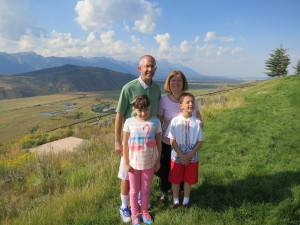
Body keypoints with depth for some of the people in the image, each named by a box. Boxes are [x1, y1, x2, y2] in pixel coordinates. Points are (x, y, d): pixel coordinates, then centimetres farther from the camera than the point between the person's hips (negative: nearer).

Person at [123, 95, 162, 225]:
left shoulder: (155, 122, -9)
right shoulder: (129, 122, -11)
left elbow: (159, 143, -2)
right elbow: (125, 144, -6)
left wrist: (158, 161, 2)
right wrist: (126, 163, -5)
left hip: (149, 164, 1)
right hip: (133, 164, 0)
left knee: (146, 189, 18)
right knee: (134, 190, 17)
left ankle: (144, 212, 40)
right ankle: (134, 214, 38)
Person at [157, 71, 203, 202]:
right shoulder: (163, 100, -11)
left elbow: (198, 116, 9)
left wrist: (200, 122, -14)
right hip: (168, 143, -2)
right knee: (166, 168, 15)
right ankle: (164, 191, 43)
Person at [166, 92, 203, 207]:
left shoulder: (197, 122, -8)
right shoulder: (175, 120, -11)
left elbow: (200, 141, -4)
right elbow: (172, 140, -9)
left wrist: (189, 155, -13)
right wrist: (182, 156, -13)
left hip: (192, 157, 1)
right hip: (177, 157, -1)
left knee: (188, 180, 15)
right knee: (175, 180, 12)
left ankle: (186, 201, 36)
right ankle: (175, 200, 33)